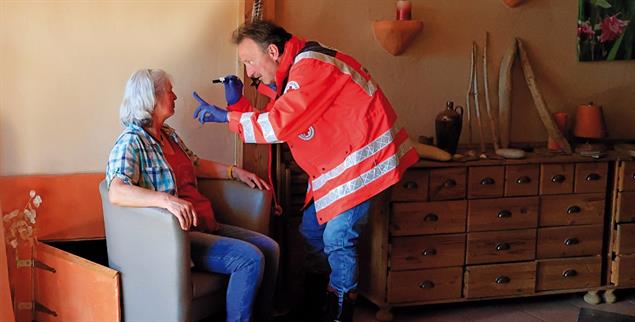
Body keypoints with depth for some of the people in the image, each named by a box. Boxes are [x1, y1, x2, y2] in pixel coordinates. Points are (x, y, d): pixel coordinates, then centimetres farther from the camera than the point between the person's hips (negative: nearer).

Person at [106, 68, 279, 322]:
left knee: (269, 248, -2)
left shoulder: (169, 134, 15)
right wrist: (166, 200, -44)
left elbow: (194, 165, 32)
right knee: (250, 258, -23)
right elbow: (116, 192, -29)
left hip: (204, 225, 9)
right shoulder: (131, 143, -13)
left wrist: (235, 172, 21)